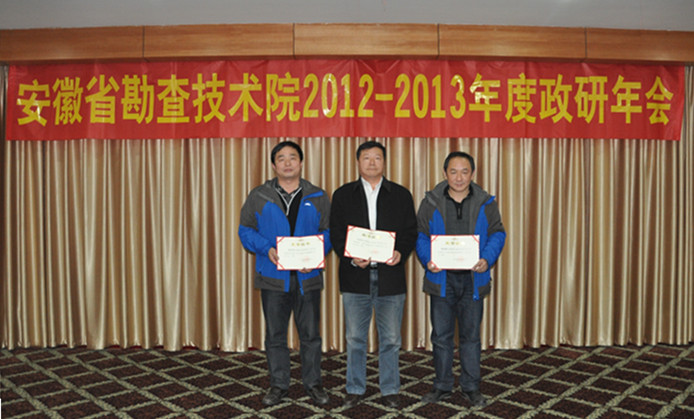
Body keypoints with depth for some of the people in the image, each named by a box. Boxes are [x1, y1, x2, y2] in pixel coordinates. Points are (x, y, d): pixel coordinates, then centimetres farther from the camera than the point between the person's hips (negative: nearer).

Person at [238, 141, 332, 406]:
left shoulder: (317, 197, 5)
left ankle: (313, 383, 25)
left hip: (307, 276, 0)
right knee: (275, 335, 10)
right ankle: (278, 385, 25)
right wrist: (267, 250, -13)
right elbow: (246, 230, 4)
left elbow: (329, 231, 4)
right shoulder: (259, 196, 4)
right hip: (273, 277, 0)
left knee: (310, 334, 9)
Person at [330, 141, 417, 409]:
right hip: (355, 277, 0)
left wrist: (401, 253, -14)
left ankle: (390, 390, 24)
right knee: (355, 338, 10)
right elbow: (336, 234, 2)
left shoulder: (401, 195, 8)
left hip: (390, 277, 0)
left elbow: (411, 232, 5)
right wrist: (352, 258, -13)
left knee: (390, 339, 9)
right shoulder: (343, 195, 7)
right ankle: (355, 389, 25)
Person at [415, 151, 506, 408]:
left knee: (471, 335, 10)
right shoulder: (431, 202, 1)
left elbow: (497, 234, 4)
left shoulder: (486, 203, 2)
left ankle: (471, 387, 25)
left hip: (473, 279, 0)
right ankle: (442, 386, 25)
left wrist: (487, 259, -14)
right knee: (441, 335, 9)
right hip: (441, 279, 0)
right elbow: (420, 235, 3)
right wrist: (428, 260, -15)